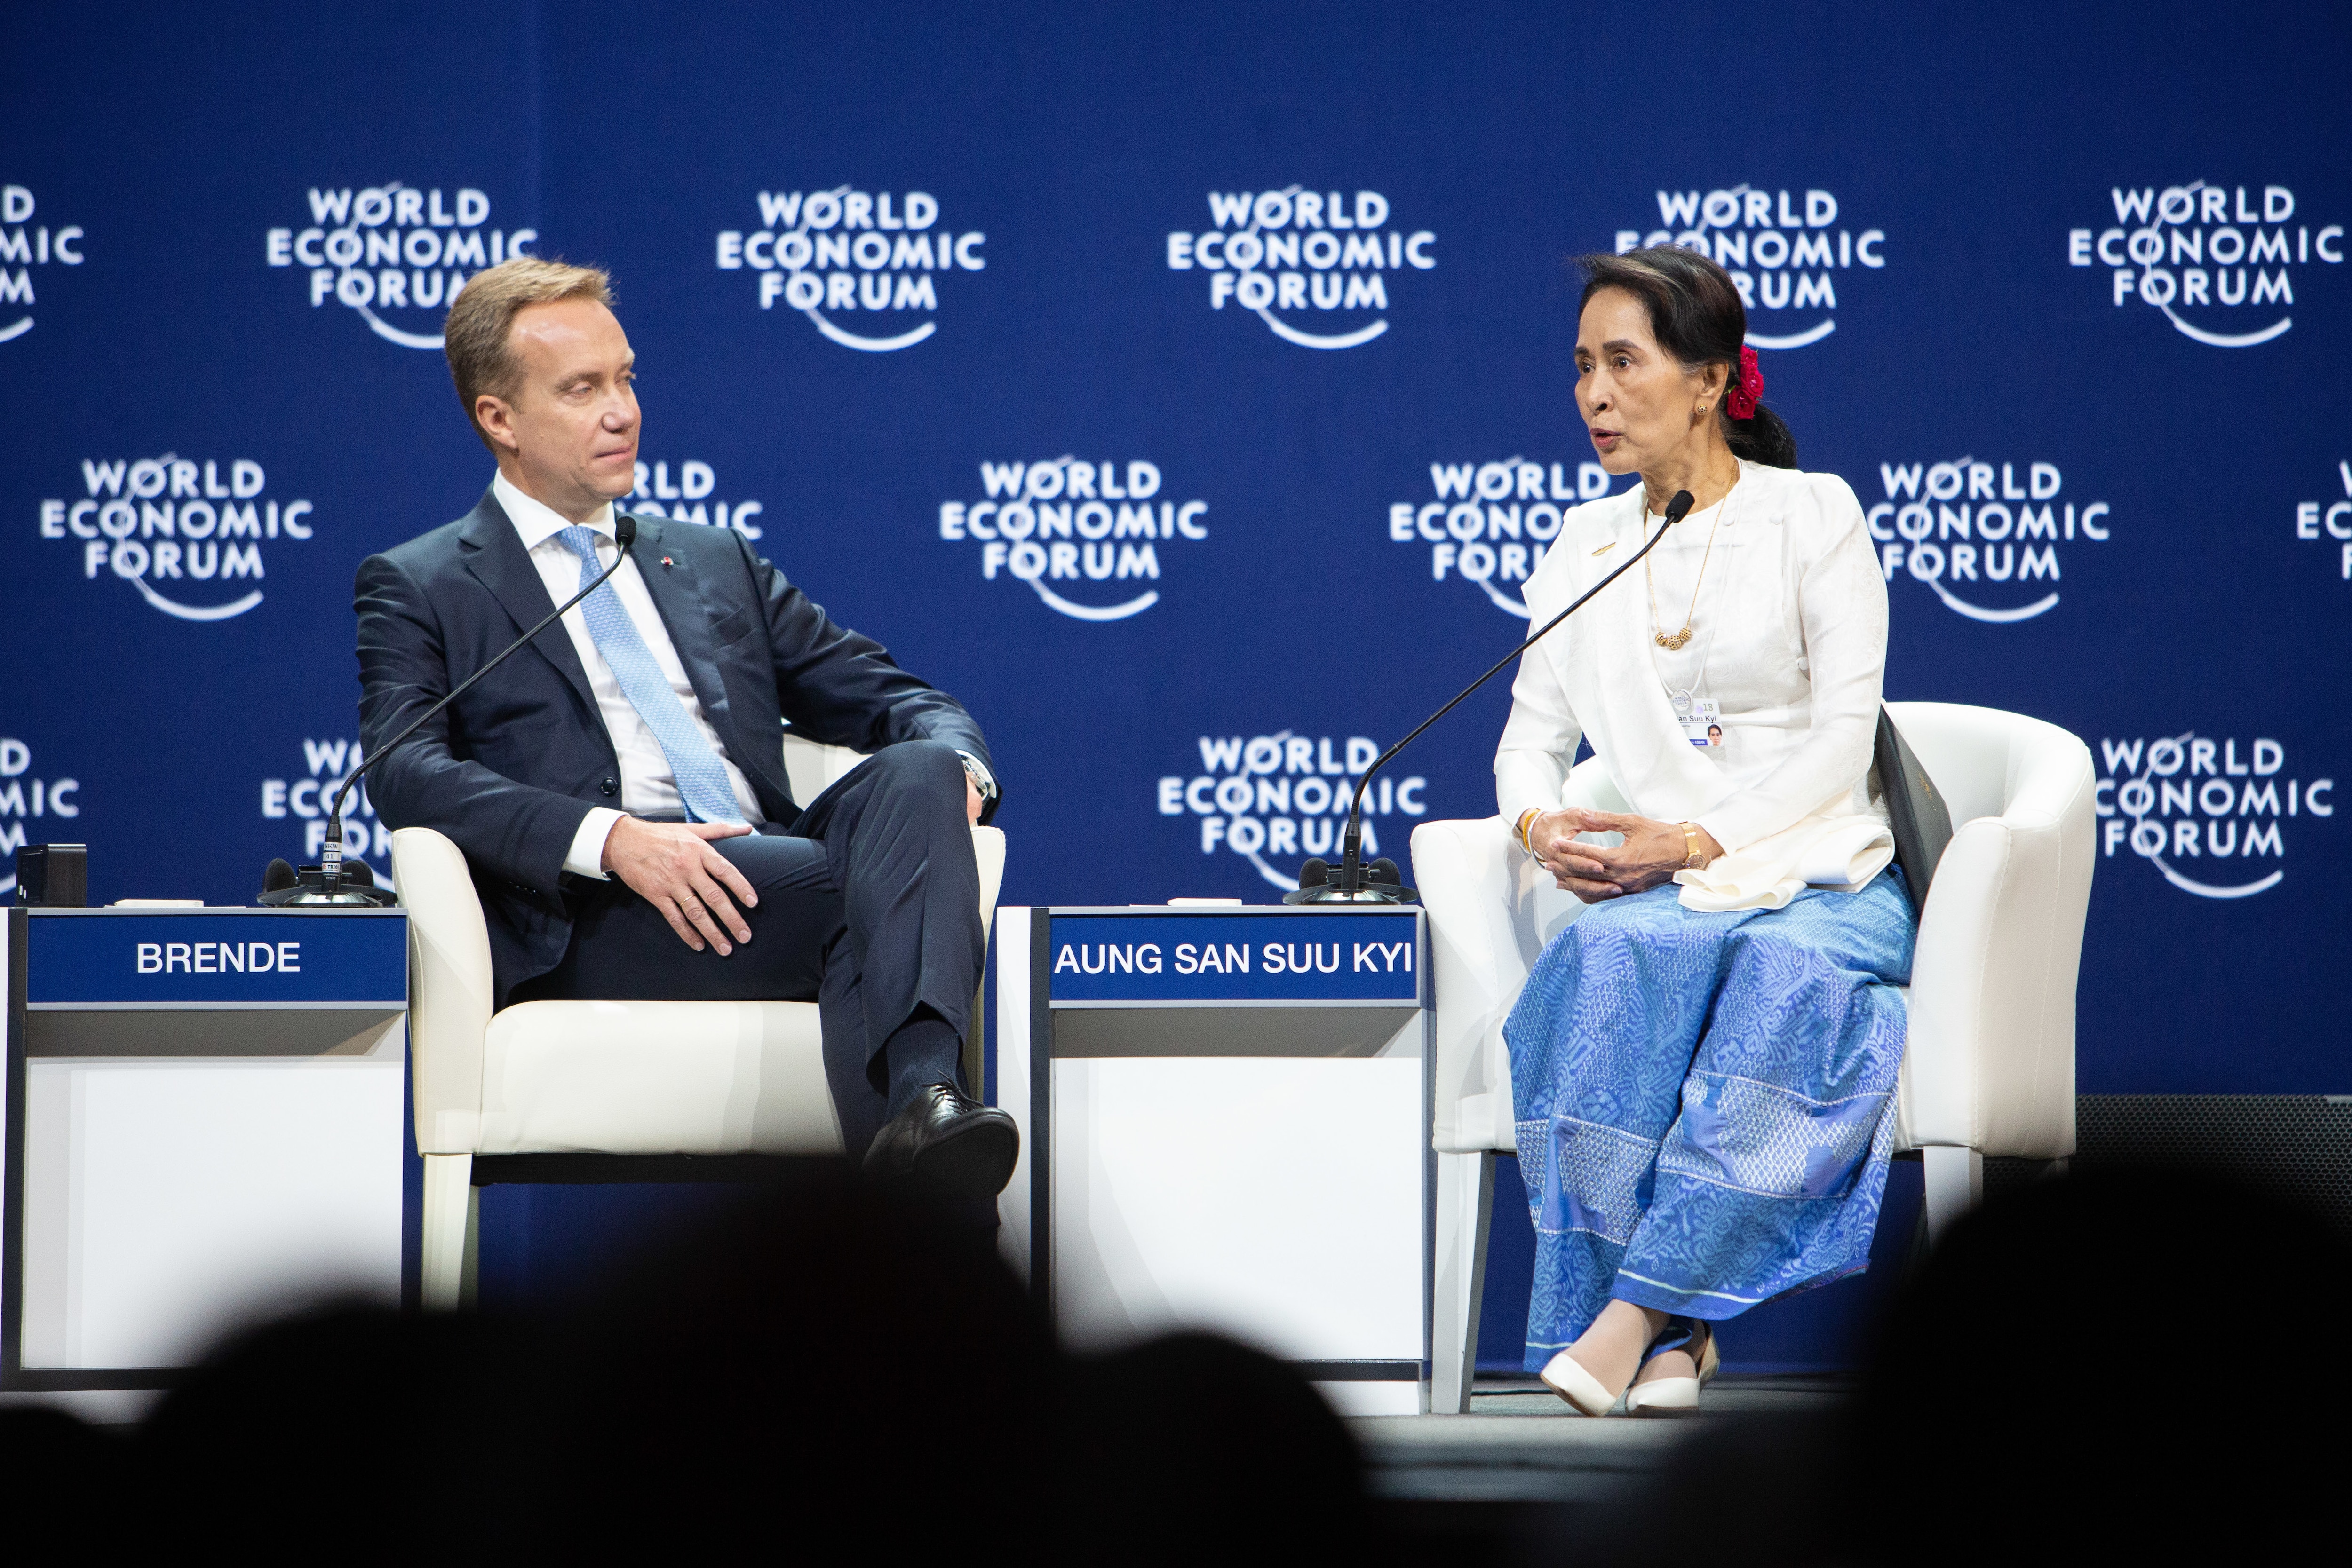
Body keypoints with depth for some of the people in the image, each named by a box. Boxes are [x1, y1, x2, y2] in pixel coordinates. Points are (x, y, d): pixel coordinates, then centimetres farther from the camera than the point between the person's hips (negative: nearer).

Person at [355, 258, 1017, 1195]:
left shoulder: (717, 563, 30)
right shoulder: (417, 589, 14)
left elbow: (889, 696, 25)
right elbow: (408, 773, -4)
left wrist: (953, 763, -2)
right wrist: (608, 838, -21)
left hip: (762, 873, 5)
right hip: (589, 914, -4)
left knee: (915, 774, -29)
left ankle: (918, 1095, -50)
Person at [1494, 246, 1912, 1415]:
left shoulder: (1814, 514, 2)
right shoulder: (1585, 545, 16)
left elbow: (1840, 743, -5)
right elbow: (1531, 735, 13)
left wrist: (1699, 842, -17)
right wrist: (1540, 823, -11)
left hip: (1821, 876, -3)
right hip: (1652, 887, 3)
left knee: (1786, 969, -38)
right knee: (1614, 957, -34)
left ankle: (1631, 1315, -40)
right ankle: (1673, 1334, -35)